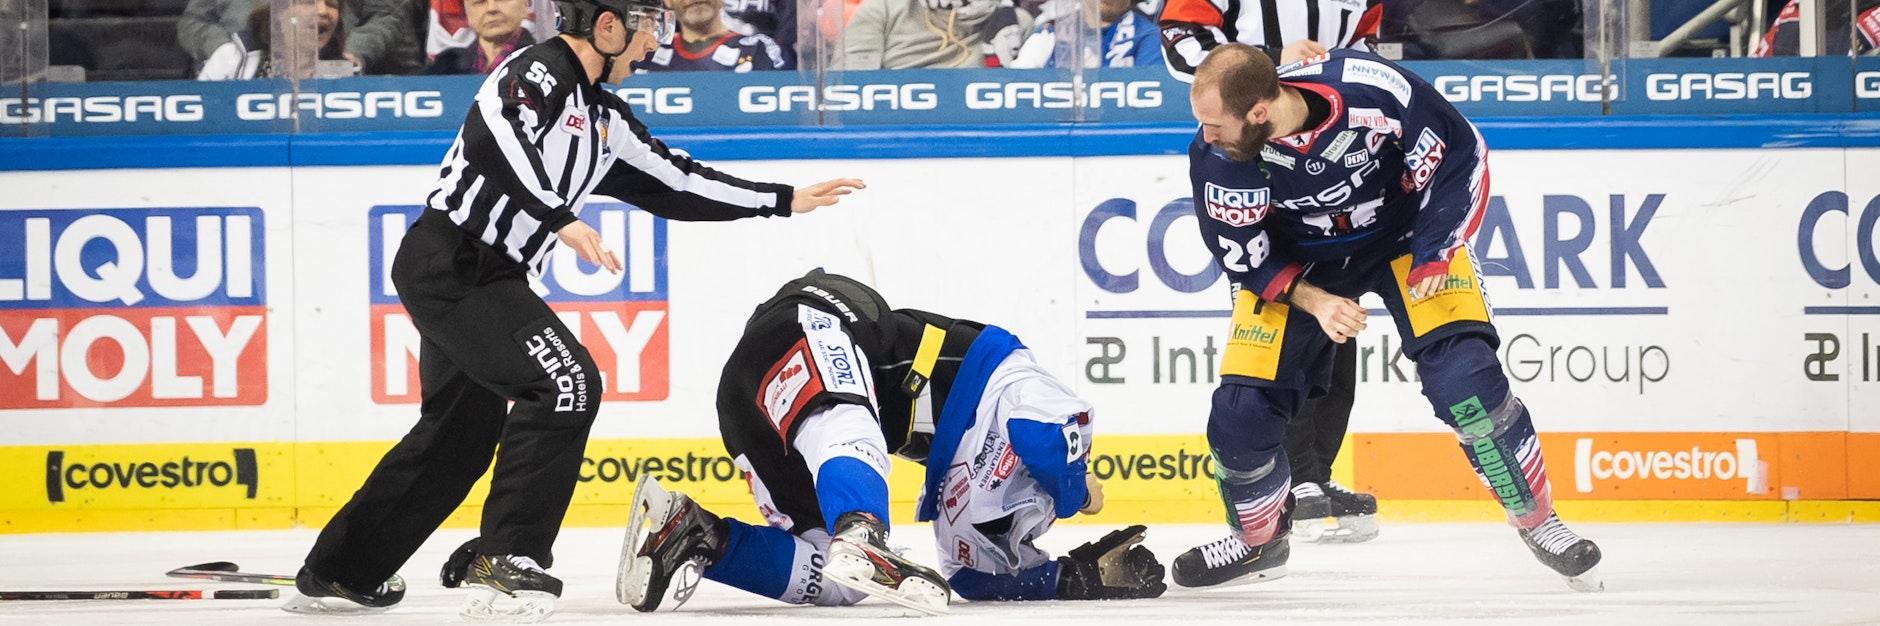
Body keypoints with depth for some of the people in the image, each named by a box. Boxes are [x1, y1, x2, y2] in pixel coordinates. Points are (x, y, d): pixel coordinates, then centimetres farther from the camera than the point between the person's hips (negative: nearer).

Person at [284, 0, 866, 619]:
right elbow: (493, 139, -32)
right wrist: (561, 219, -39)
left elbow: (672, 182, 22)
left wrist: (784, 200, 23)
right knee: (566, 382, -19)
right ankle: (507, 564, -18)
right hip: (449, 261, -10)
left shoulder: (603, 119, 16)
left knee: (460, 437, 16)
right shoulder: (539, 72, -13)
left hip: (483, 282, 10)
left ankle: (338, 574, 28)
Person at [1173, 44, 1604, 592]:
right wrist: (1313, 302, -23)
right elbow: (1243, 254, -12)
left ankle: (1537, 521, 1)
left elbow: (1461, 156, -18)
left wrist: (1435, 250, -22)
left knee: (1465, 380, -19)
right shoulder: (1216, 156, -27)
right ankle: (1258, 540, 23)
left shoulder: (1371, 91, -35)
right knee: (1241, 411, -6)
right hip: (1296, 263, 2)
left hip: (1405, 235, -2)